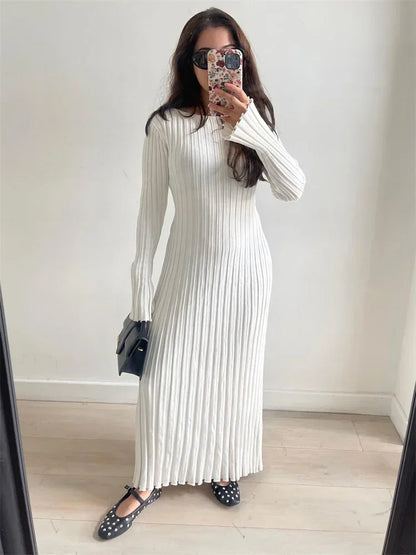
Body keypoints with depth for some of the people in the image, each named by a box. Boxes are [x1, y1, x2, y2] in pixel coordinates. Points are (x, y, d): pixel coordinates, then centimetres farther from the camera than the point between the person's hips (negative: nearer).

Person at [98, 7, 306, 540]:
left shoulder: (253, 122, 1)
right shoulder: (167, 125, -7)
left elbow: (293, 189, -12)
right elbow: (151, 208, -4)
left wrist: (251, 127, -25)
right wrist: (142, 288, -5)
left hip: (244, 267, 2)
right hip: (187, 269, -2)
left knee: (233, 375, 14)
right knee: (162, 380, 3)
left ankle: (222, 464, 40)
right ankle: (147, 482, 28)